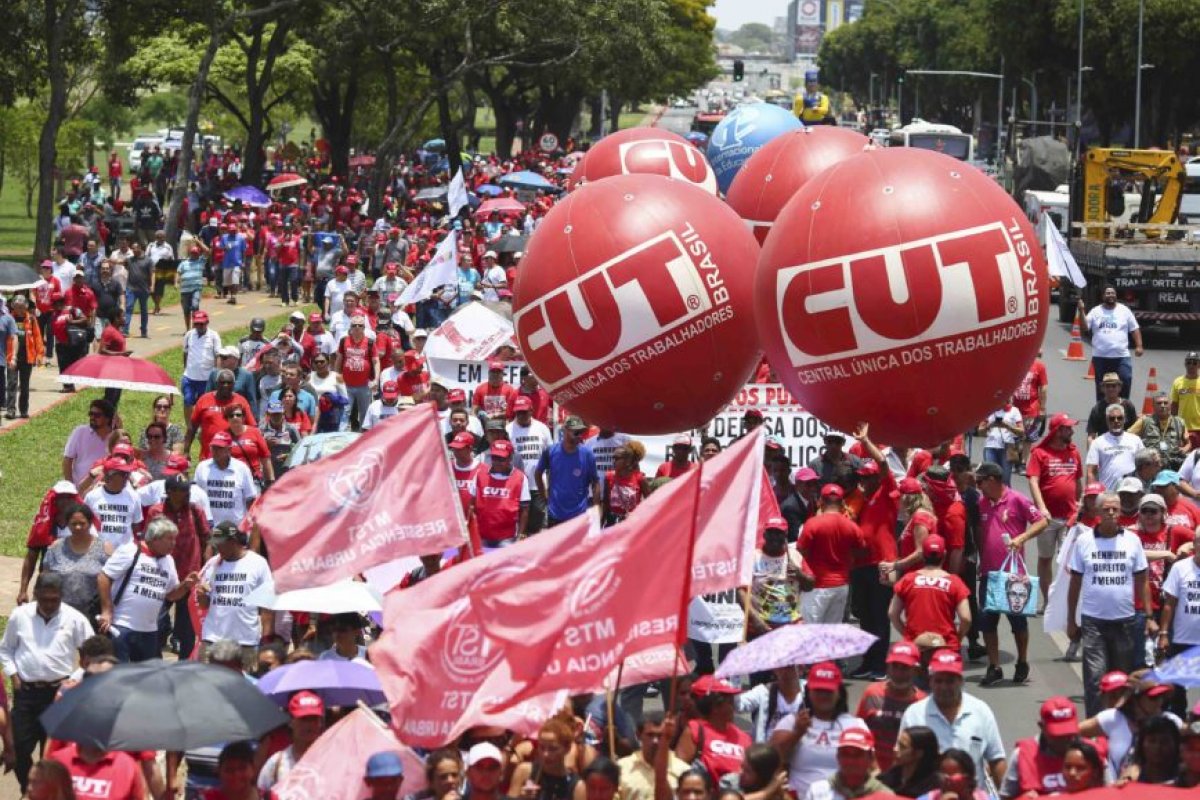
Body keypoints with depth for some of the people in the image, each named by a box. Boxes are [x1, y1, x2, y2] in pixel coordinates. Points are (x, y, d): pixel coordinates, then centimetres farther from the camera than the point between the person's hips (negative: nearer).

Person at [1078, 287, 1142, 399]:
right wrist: (1082, 311, -13)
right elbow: (1085, 328, -1)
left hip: (1121, 356, -1)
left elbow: (1135, 329, 7)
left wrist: (1139, 346, -2)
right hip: (1100, 357, 1)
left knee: (1125, 381, -11)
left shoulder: (1124, 311, 6)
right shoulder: (1095, 312, 6)